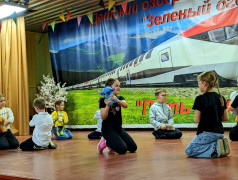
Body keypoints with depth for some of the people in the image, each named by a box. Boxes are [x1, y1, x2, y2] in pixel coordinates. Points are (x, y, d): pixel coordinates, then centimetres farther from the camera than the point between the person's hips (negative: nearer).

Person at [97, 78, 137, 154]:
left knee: (133, 148, 0)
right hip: (108, 128, -6)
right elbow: (103, 117, -16)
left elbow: (125, 105, -17)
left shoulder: (120, 98, 8)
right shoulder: (104, 100, -7)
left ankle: (112, 142, 18)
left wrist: (117, 100, -38)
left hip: (119, 128, 6)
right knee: (122, 149, -23)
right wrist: (107, 106, -33)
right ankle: (105, 142, 3)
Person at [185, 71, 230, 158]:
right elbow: (226, 118, 9)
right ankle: (220, 146, 0)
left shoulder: (200, 99, -13)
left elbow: (197, 120, -11)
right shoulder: (221, 98, 6)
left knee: (189, 151, 3)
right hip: (220, 133, 7)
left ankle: (215, 149, -14)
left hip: (207, 133, -7)